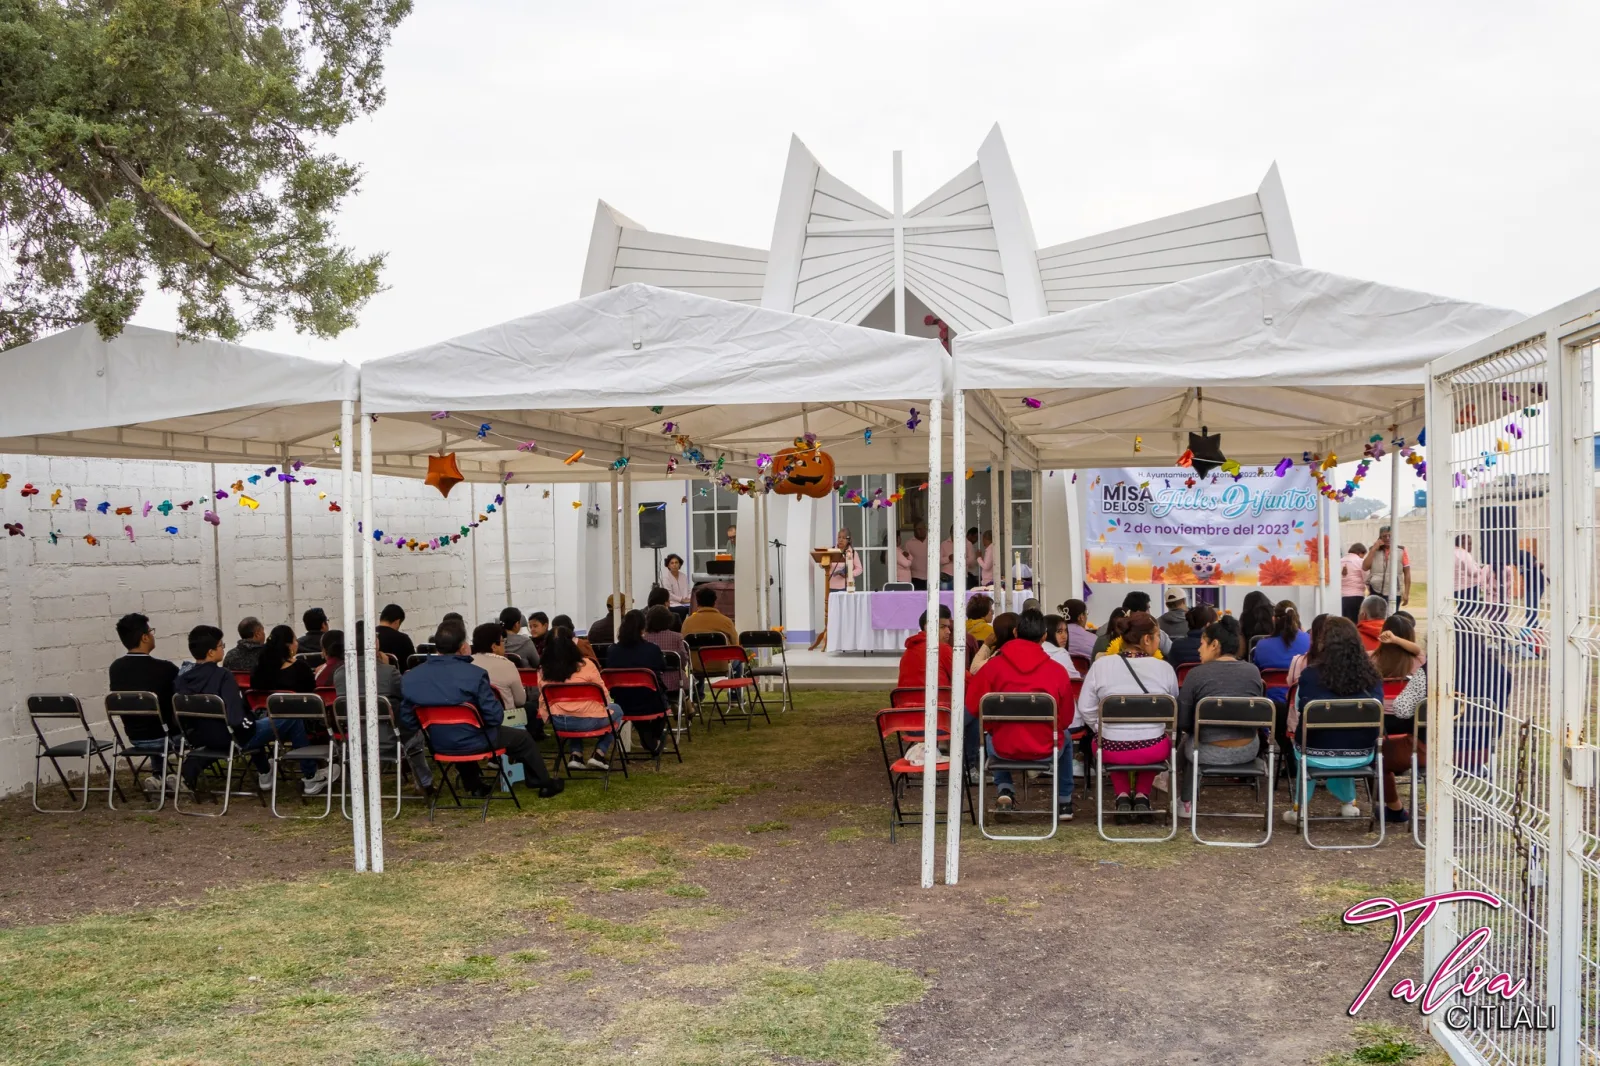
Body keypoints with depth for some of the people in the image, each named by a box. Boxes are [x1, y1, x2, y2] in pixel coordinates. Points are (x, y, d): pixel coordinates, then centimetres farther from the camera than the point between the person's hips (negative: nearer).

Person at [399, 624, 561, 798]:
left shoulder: (409, 677, -10)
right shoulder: (474, 674, -23)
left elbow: (408, 723, -2)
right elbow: (495, 716, -20)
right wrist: (499, 705, 4)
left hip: (438, 745, 5)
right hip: (474, 742, -4)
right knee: (523, 737, 21)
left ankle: (476, 787, 52)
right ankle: (545, 785, 38)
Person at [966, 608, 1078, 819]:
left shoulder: (993, 666, -9)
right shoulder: (1057, 670, -8)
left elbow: (972, 708, -1)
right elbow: (1066, 720, -1)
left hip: (1004, 749, 0)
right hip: (1046, 750, 0)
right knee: (1065, 737, 36)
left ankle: (1004, 789, 20)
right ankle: (1064, 802, 35)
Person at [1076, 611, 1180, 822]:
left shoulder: (1101, 664, -6)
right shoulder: (1164, 668, -5)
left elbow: (1085, 708, -4)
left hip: (1111, 749, 0)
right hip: (1152, 750, 0)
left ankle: (1123, 796, 24)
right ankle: (1142, 796, 29)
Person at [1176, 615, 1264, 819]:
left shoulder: (1197, 673, -11)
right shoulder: (1253, 671, 1)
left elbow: (1182, 723, -8)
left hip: (1209, 752, -3)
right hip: (1248, 750, 3)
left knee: (1186, 744, 32)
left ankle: (1185, 803, 39)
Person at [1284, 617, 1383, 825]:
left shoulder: (1310, 675, -14)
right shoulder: (1371, 677, -7)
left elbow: (1299, 714, 3)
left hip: (1318, 756, -2)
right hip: (1360, 756, 2)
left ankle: (1299, 809, 36)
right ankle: (1348, 801, 43)